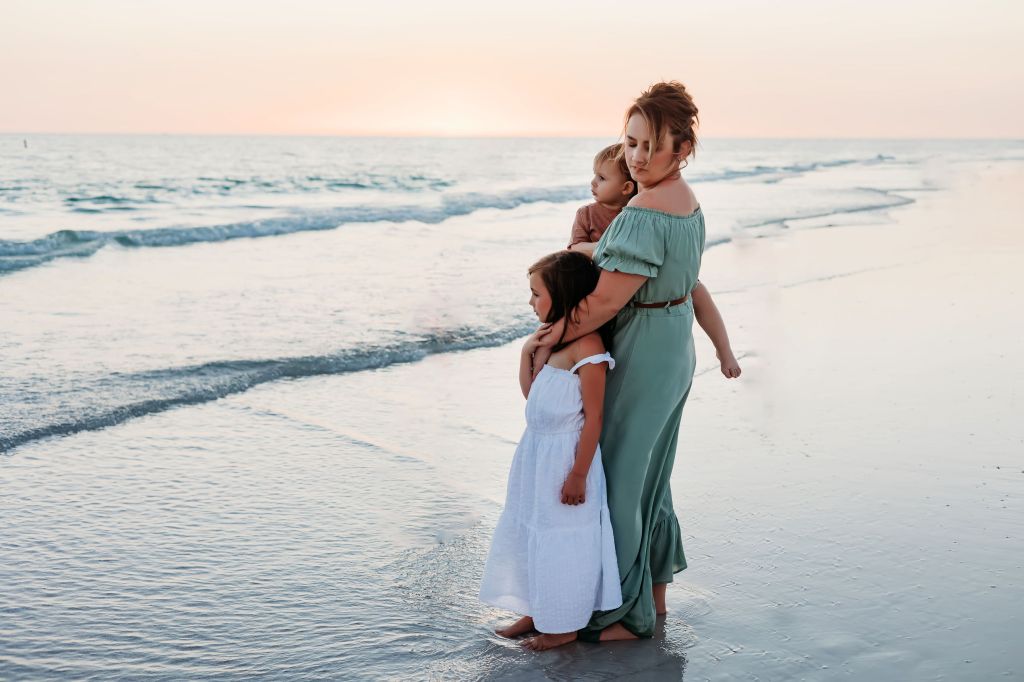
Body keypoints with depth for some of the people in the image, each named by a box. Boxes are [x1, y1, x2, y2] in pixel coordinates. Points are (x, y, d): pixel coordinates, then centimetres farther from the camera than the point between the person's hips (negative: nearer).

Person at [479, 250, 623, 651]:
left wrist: (578, 475, -18)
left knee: (562, 540, 5)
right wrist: (527, 352, 1)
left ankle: (565, 624, 22)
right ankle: (537, 611, 35)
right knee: (531, 532, 18)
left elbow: (594, 417, -20)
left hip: (566, 456, -9)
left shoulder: (587, 346, -21)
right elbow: (530, 393, 17)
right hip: (536, 452, 9)